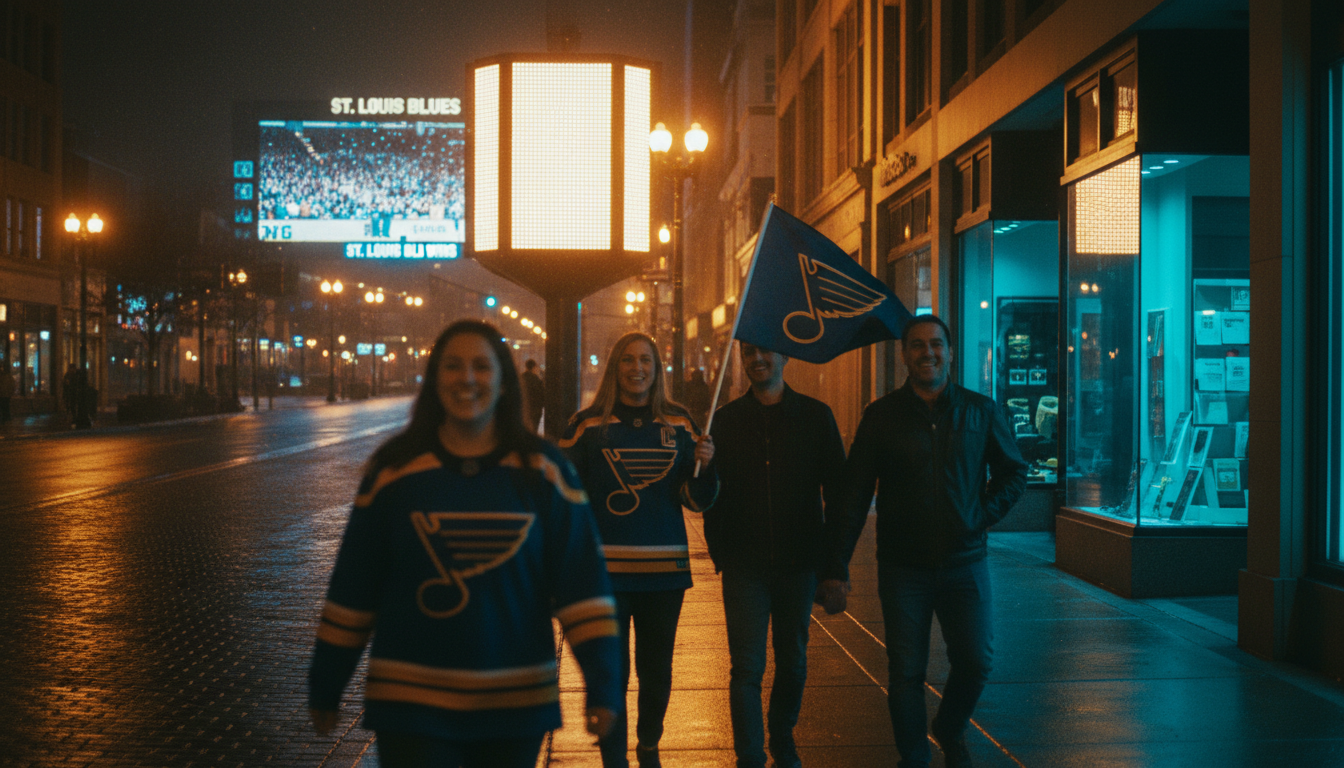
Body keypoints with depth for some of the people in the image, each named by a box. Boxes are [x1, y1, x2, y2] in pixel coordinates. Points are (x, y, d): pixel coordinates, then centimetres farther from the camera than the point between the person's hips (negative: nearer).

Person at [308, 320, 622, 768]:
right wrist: (325, 688, 8)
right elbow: (353, 587, 4)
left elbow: (582, 582, -3)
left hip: (516, 705, 1)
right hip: (411, 703, -1)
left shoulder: (543, 471, -2)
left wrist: (602, 685, -8)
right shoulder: (395, 470, -2)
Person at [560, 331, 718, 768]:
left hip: (665, 568, 2)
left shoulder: (679, 424, 6)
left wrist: (705, 466, -13)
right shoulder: (588, 424, 0)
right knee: (610, 672, 1)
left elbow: (697, 501, 6)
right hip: (606, 568, -2)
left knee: (657, 671, 13)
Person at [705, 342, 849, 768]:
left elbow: (836, 497, 1)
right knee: (747, 668, -5)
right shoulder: (725, 420, 3)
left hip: (799, 564, 1)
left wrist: (834, 569, -3)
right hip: (745, 567, -1)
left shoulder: (815, 416, 2)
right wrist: (720, 553, -1)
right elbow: (711, 495, 8)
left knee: (793, 664, 13)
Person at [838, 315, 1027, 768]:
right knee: (906, 671, 3)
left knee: (977, 660, 3)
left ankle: (950, 732, 32)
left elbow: (1014, 472, 15)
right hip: (902, 566, -1)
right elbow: (855, 490, 0)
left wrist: (982, 516, -1)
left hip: (964, 563, 1)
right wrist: (839, 562, -5)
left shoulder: (981, 411, 4)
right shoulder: (881, 416, 1)